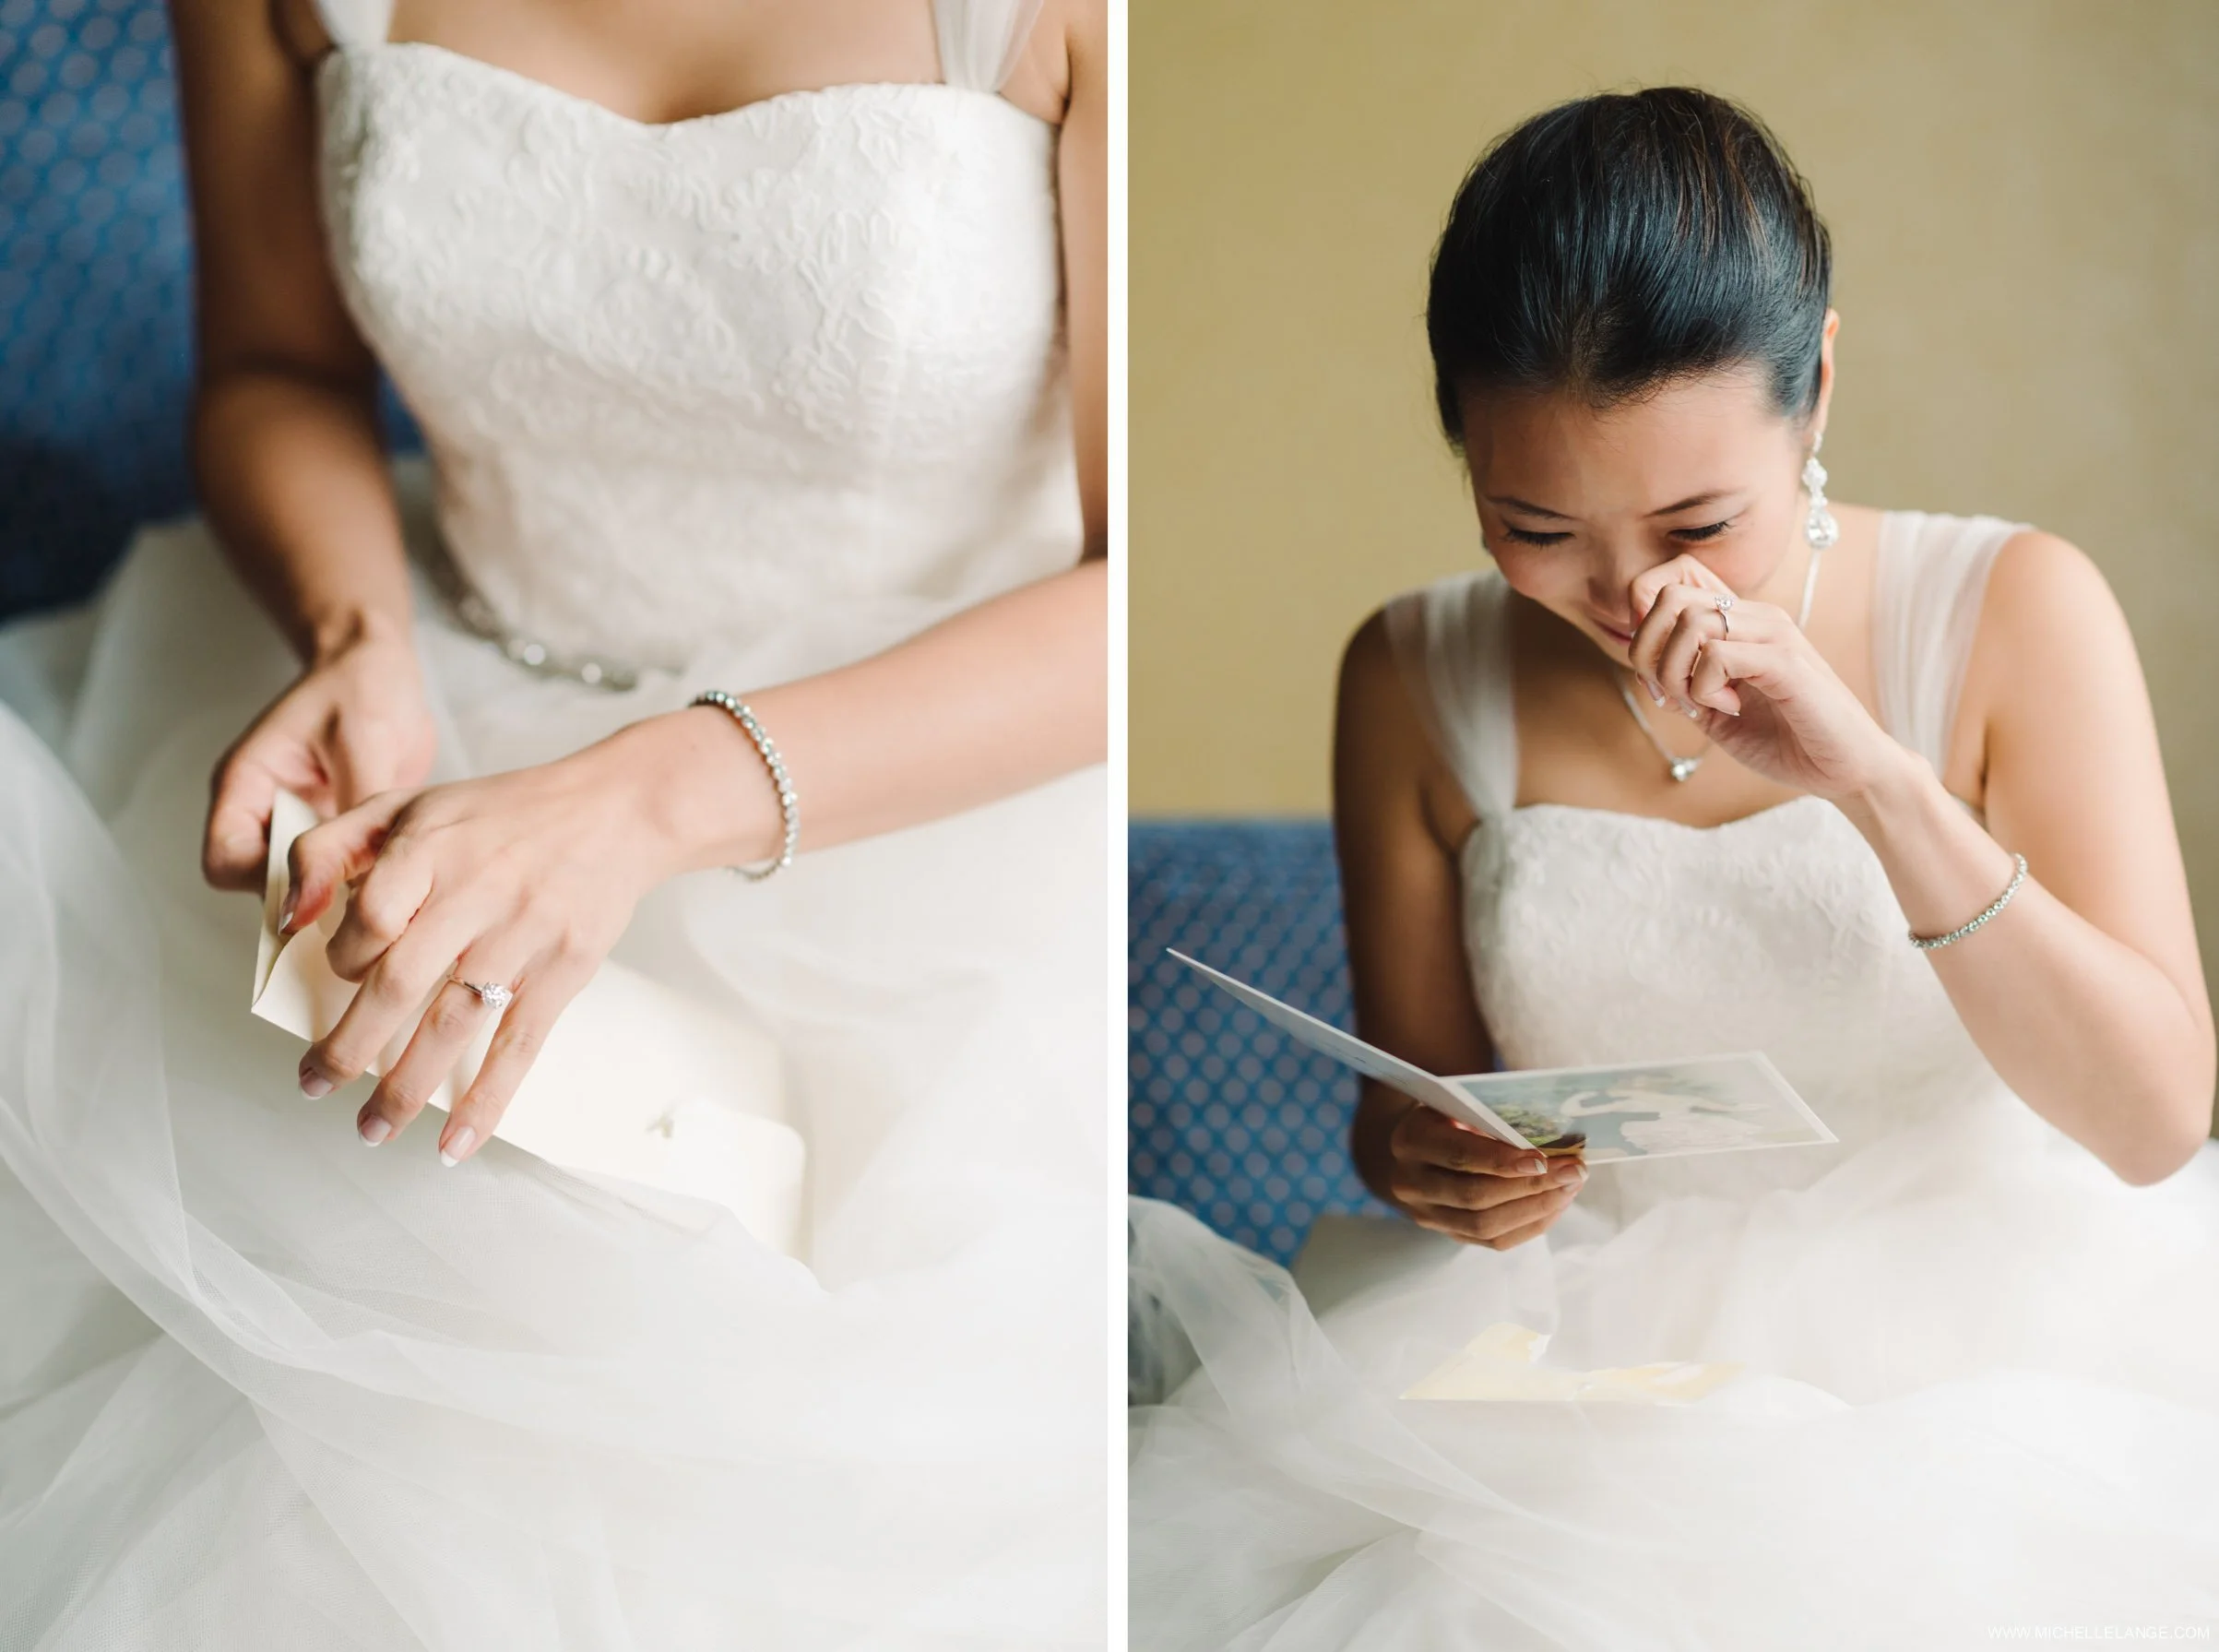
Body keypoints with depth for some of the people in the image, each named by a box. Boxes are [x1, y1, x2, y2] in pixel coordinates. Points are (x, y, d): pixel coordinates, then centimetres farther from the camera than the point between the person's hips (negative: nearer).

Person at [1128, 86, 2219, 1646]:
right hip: (1592, 1330, 2)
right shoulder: (1416, 682, 1)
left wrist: (1881, 782, -22)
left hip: (1972, 1330, -1)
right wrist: (1422, 1160, -15)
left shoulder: (2015, 612, -5)